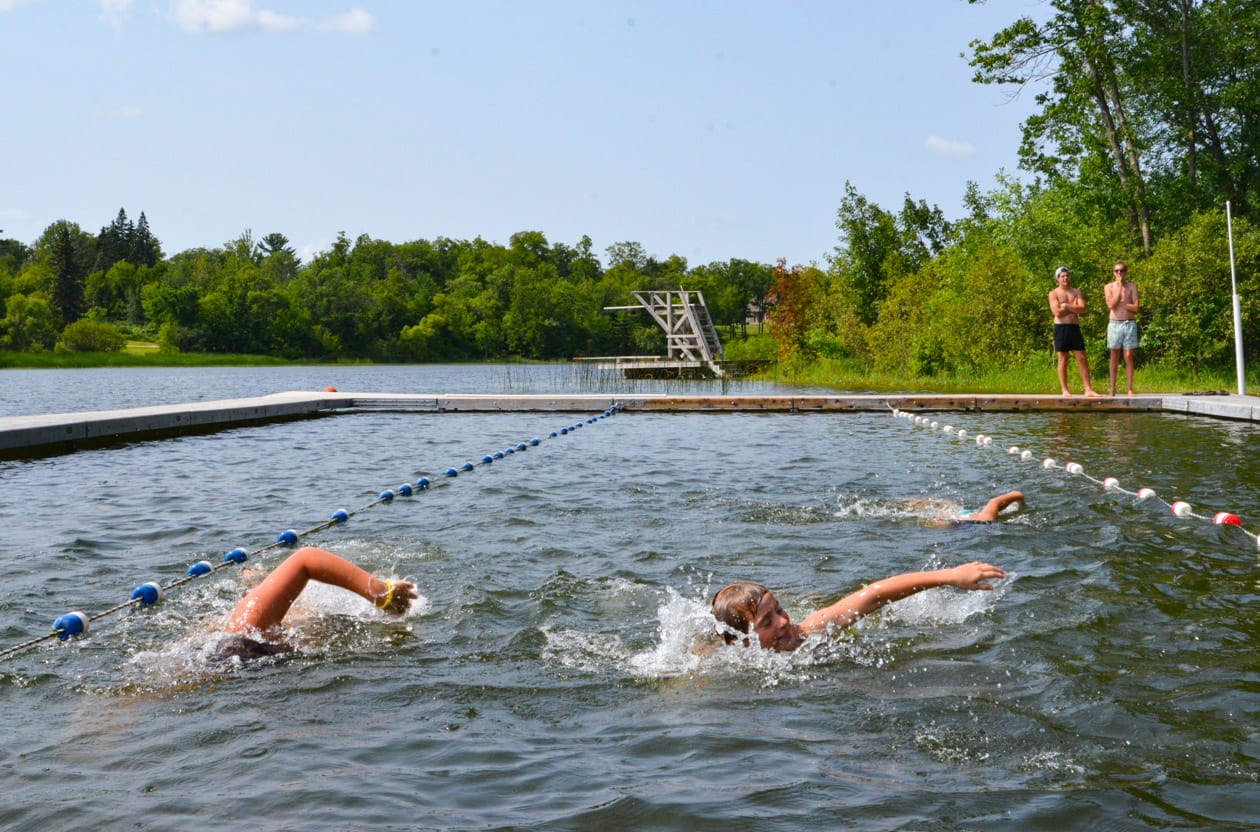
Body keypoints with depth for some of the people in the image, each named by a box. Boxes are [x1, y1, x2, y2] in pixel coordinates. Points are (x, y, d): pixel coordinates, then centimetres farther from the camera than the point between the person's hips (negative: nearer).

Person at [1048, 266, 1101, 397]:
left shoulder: (1077, 292, 12)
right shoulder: (1054, 293, 2)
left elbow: (1082, 309, -3)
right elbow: (1057, 312, -12)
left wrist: (1066, 306, -9)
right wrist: (1074, 308, -4)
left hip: (1075, 328, 3)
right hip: (1061, 328, -3)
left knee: (1082, 358, -1)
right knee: (1063, 360, 0)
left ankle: (1088, 389, -1)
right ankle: (1064, 390, 5)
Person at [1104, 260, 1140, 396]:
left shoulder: (1132, 287, 6)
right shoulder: (1109, 287, 6)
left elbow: (1136, 307, -3)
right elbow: (1111, 305, -10)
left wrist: (1120, 303, -7)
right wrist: (1119, 287, -8)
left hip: (1129, 324, 0)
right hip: (1114, 323, 0)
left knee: (1128, 356, -3)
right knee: (1114, 357, 2)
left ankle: (1130, 389, -2)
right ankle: (1112, 389, 3)